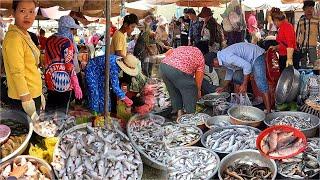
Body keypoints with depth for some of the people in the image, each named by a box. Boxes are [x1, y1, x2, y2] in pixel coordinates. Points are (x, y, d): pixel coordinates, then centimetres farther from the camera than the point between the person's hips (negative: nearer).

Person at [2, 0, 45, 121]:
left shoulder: (25, 35, 10)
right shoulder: (14, 37, -18)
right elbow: (17, 73, -21)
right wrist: (27, 101, -23)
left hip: (34, 95, 9)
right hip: (23, 98, -9)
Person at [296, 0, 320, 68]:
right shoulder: (301, 20, 3)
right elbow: (297, 33, 8)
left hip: (312, 46, -2)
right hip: (302, 46, 2)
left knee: (313, 64, -3)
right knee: (303, 64, 12)